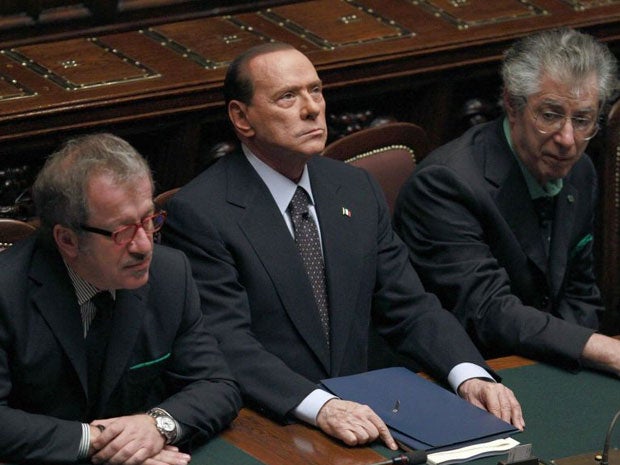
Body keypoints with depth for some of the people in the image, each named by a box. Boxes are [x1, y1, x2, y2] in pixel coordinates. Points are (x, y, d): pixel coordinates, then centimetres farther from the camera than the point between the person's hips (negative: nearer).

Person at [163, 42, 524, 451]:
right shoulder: (199, 213, -8)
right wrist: (319, 406, -31)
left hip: (358, 412, 5)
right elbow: (229, 344, -17)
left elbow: (410, 308, 11)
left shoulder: (356, 190, 12)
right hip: (262, 428, -5)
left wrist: (470, 375, -8)